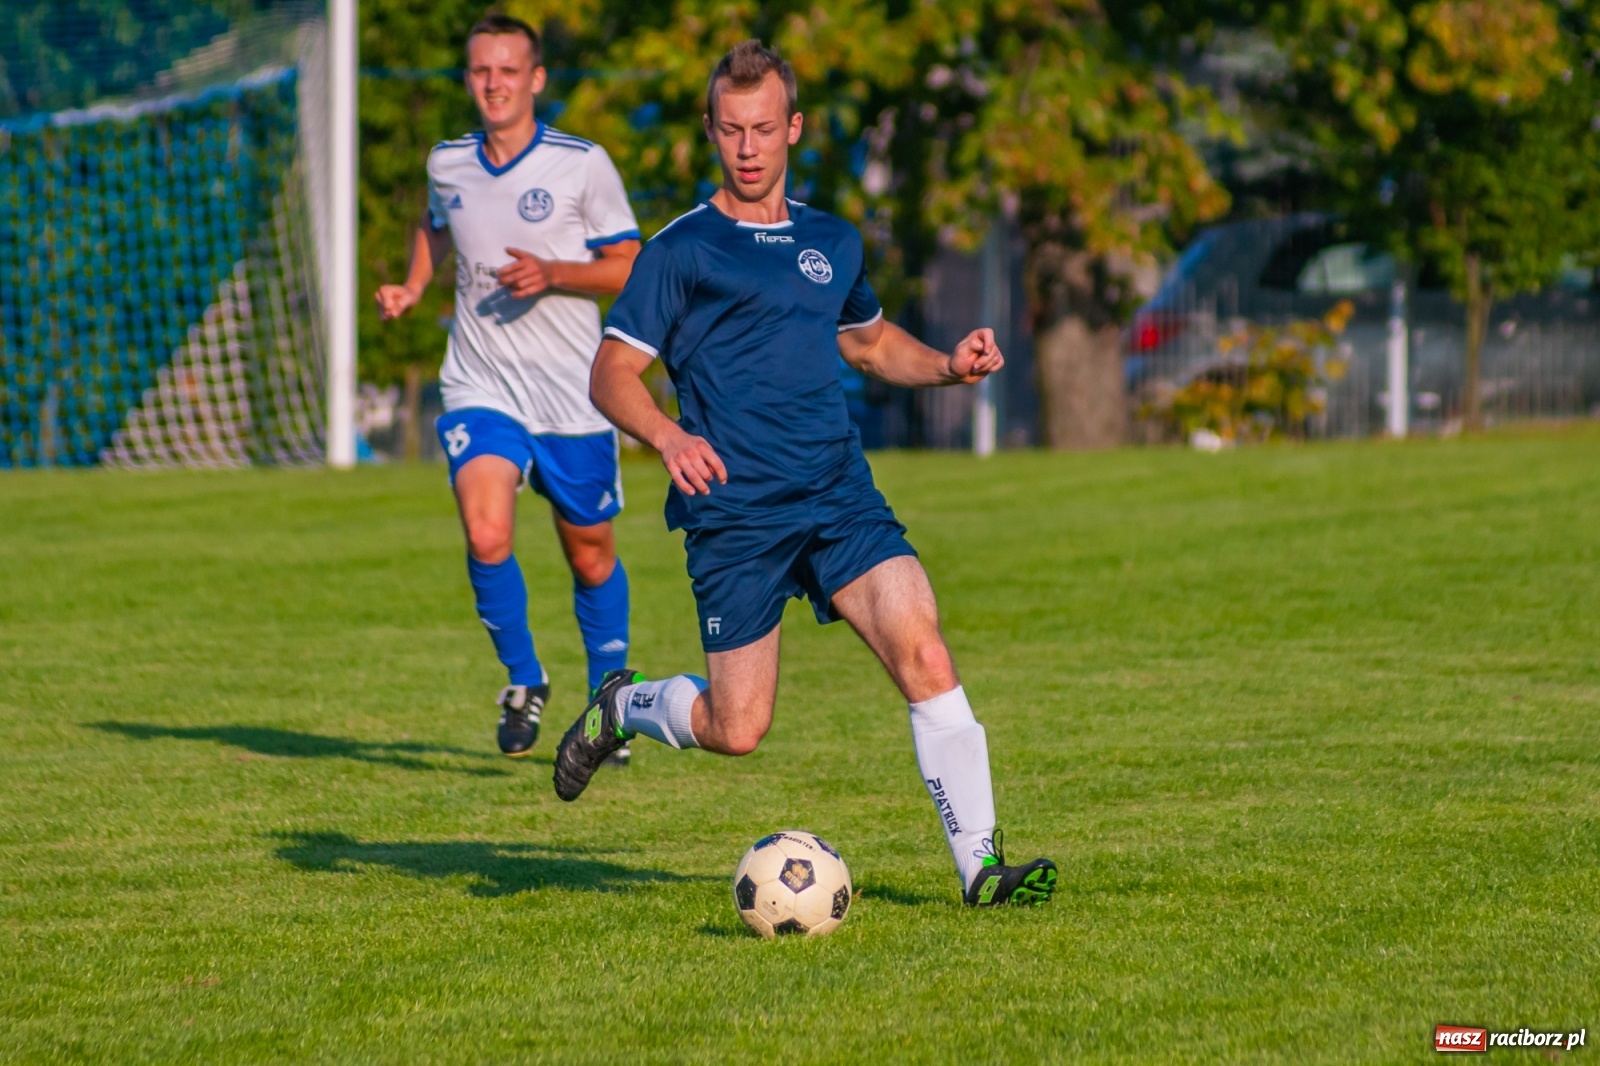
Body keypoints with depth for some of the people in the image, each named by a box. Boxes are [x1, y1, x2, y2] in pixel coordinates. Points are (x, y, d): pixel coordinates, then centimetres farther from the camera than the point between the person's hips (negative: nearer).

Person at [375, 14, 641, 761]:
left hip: (573, 398, -1)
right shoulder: (447, 165, 5)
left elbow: (630, 268, -3)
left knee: (590, 557, 10)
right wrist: (411, 288, 10)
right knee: (486, 538, -20)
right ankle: (523, 682, 3)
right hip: (481, 392, 1)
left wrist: (553, 274, -19)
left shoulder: (583, 165, -7)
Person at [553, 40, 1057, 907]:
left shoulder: (833, 244, 15)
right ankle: (623, 707, 28)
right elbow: (611, 374, -4)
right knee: (736, 730, -5)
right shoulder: (681, 251, -1)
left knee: (925, 657, -16)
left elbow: (871, 341, 33)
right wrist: (668, 438, -24)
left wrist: (949, 367, 13)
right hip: (735, 513, -4)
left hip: (840, 499, 4)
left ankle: (980, 866, -13)